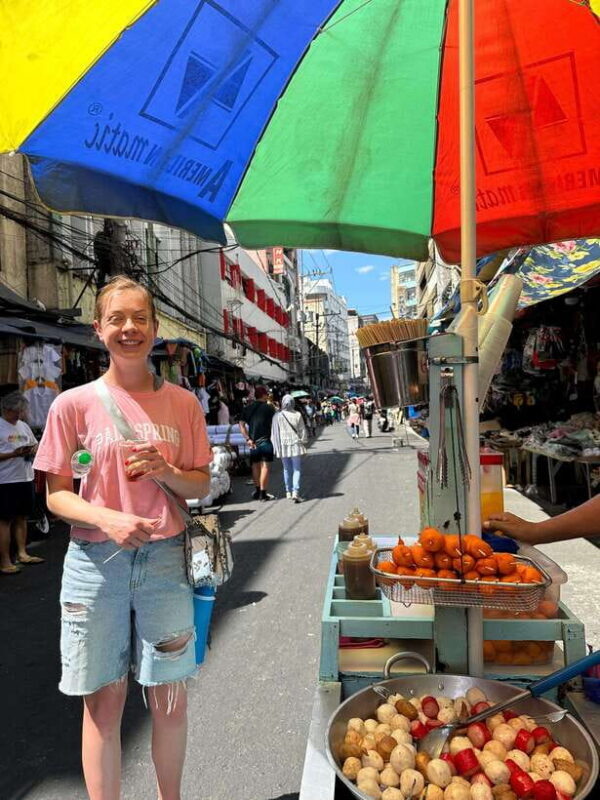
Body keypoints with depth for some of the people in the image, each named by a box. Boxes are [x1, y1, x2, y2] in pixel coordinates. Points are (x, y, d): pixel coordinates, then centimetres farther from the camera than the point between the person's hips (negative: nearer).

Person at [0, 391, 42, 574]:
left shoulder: (24, 426, 14)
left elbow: (35, 445, 22)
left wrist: (33, 450, 1)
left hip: (26, 478, 7)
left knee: (22, 517, 15)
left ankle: (22, 554, 25)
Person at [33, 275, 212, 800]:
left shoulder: (183, 403, 2)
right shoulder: (75, 404, -3)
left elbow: (201, 486, 7)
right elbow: (56, 495, -1)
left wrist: (166, 471, -14)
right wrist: (107, 518, -20)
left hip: (165, 561, 2)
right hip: (95, 562, -1)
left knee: (170, 697, 14)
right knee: (103, 702, 11)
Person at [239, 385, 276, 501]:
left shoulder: (247, 408, 7)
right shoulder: (269, 407, -7)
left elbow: (241, 424, 1)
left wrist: (248, 438, -2)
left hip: (253, 442, 5)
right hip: (265, 441, -5)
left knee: (255, 466, 15)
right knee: (265, 466, -1)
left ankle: (257, 491, 26)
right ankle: (263, 493, -2)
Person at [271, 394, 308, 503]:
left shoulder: (277, 416, -5)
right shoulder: (297, 415, -6)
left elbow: (274, 433, 0)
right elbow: (302, 430, 0)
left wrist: (276, 447, 8)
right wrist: (304, 442, 12)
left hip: (283, 445, 2)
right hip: (296, 444, -1)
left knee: (287, 469, 14)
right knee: (297, 469, 2)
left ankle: (288, 492, 20)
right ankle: (295, 492, -10)